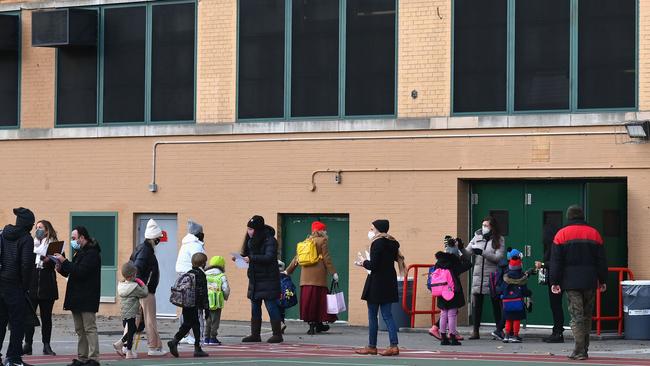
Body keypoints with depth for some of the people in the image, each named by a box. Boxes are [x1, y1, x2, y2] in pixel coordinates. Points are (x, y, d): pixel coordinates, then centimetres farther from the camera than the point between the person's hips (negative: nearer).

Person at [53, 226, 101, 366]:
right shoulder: (80, 252, 19)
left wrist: (64, 261, -16)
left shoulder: (92, 253, -12)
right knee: (80, 330, 10)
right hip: (77, 297, 10)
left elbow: (80, 272, -22)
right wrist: (61, 267, 3)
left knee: (89, 328, -9)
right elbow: (70, 272, 22)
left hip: (87, 298, -10)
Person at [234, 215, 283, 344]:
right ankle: (255, 334, 15)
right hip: (254, 279, 8)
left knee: (271, 306, -6)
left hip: (268, 279, -8)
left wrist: (251, 258, -28)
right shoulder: (251, 240, 10)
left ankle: (277, 334, -2)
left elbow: (269, 257, -23)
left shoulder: (269, 240, -13)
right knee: (255, 308, 9)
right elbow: (247, 255, 19)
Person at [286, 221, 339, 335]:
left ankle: (311, 324, 7)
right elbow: (326, 259, -6)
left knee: (308, 300, 4)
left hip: (305, 277, 5)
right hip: (318, 276, -5)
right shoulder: (322, 241, 0)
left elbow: (297, 258, 17)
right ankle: (318, 323, 2)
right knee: (317, 299, -1)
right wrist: (333, 273, -4)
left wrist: (288, 271, 24)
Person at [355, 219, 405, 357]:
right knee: (387, 314, 7)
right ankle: (394, 345, -2)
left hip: (377, 283, -8)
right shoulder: (392, 243, 10)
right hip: (389, 282, 8)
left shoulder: (377, 243, -14)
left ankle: (372, 346, 7)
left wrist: (363, 263, 1)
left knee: (372, 315, 2)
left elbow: (373, 265, -19)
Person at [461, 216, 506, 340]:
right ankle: (475, 331, 4)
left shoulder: (499, 240, -1)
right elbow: (468, 252, 5)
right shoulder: (477, 237, 10)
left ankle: (499, 329, 13)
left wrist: (482, 253, -20)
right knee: (476, 303, 0)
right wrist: (461, 248, -15)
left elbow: (499, 257, -12)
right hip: (478, 274, 3)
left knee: (495, 302, 3)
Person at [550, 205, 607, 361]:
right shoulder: (594, 233, 8)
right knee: (587, 315, 12)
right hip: (590, 282, 3)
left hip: (571, 283, -3)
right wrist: (602, 281, 14)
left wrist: (555, 282, -1)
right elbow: (601, 260, 9)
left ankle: (579, 350, -15)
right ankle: (584, 349, 15)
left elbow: (556, 261, -3)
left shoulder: (562, 234, 0)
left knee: (576, 316, -6)